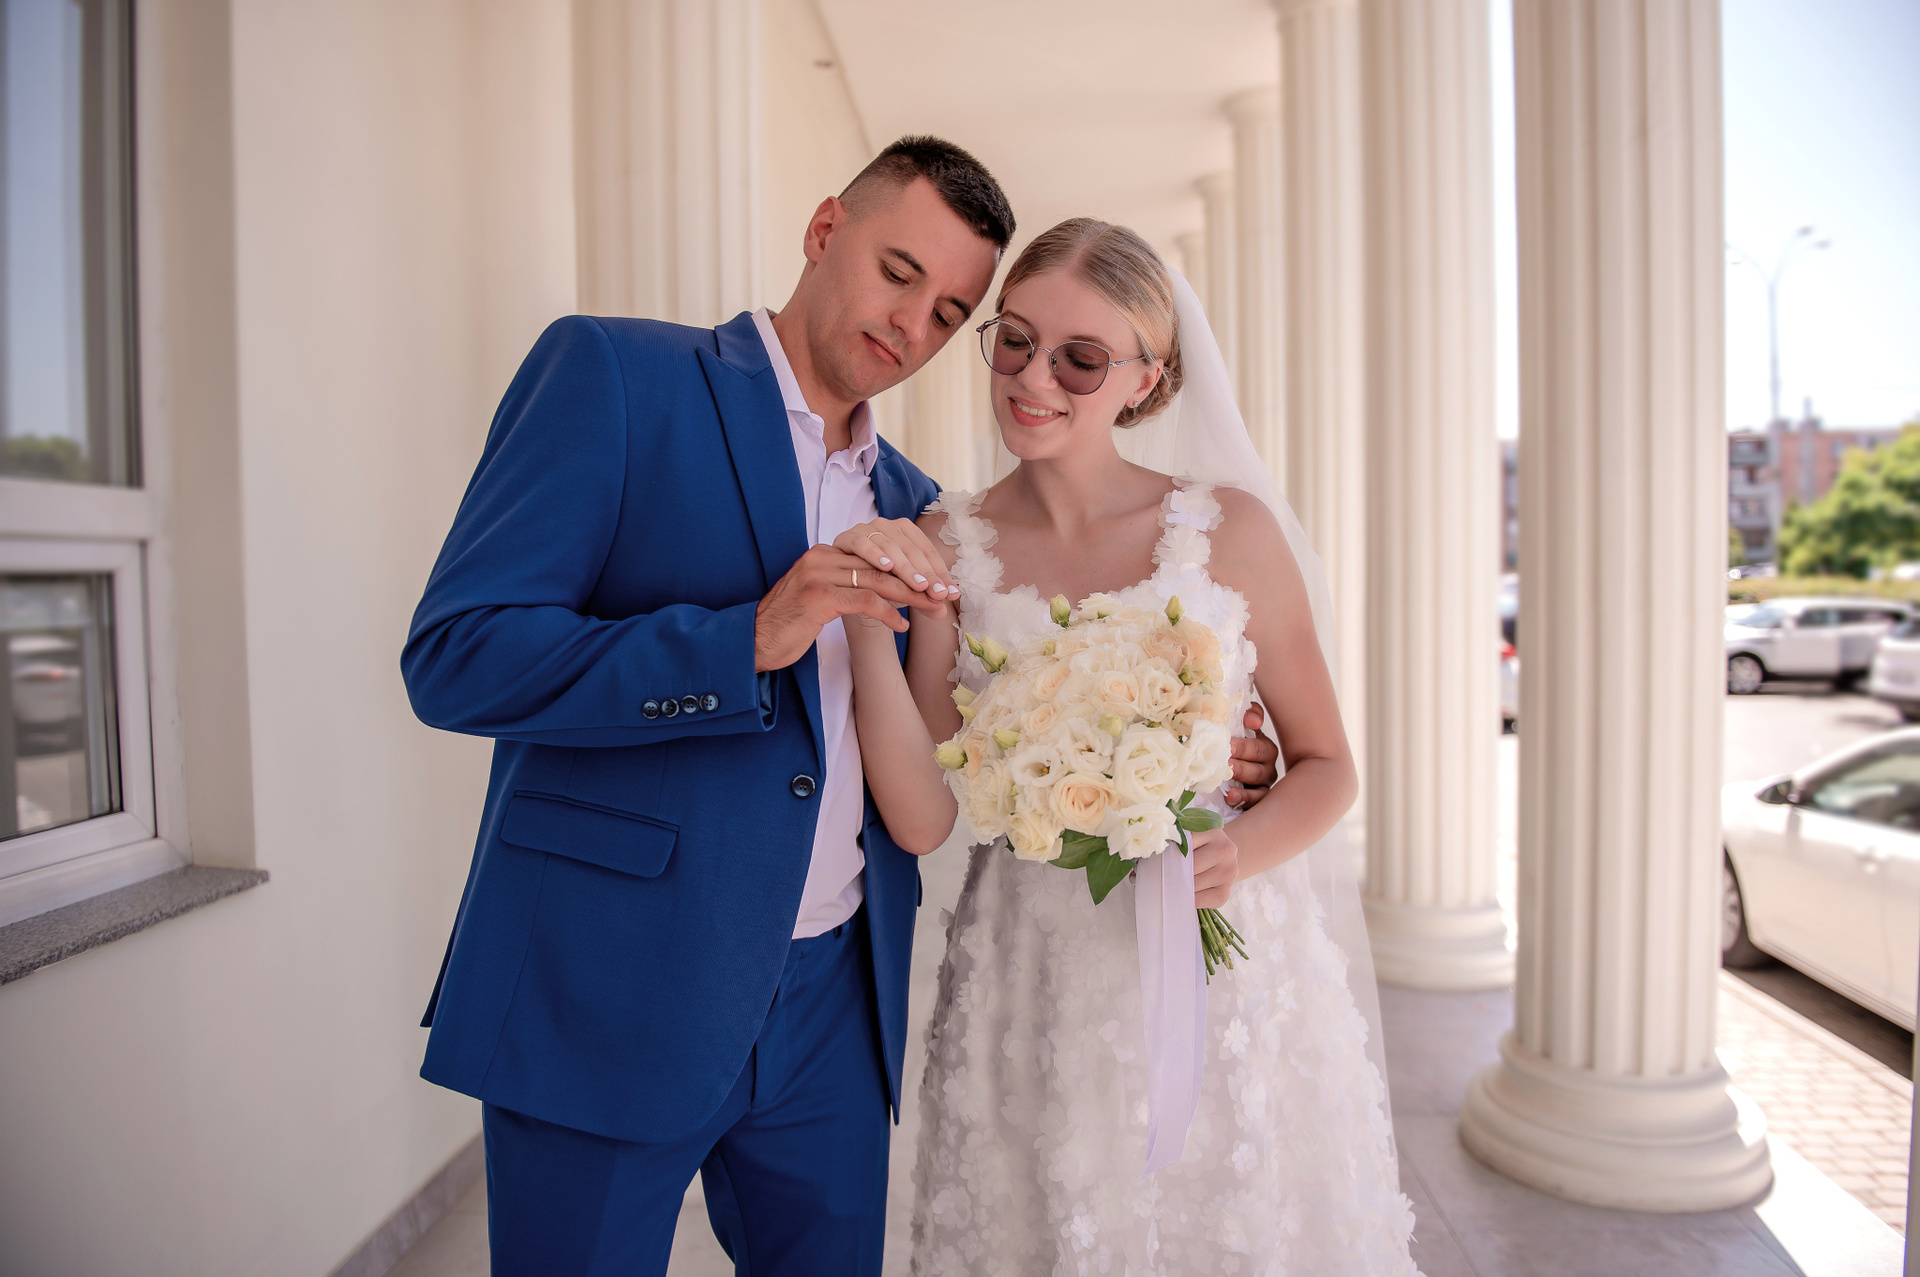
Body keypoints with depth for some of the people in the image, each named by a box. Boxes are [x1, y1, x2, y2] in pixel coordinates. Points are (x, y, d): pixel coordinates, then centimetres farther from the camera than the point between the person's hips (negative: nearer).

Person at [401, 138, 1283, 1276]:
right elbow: (454, 654, -13)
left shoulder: (913, 502, 12)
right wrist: (746, 642, -23)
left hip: (835, 1012, 5)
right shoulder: (612, 373, -4)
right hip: (609, 998, -4)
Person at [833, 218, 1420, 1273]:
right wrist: (868, 626, -20)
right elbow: (923, 814, -9)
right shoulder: (946, 545, -4)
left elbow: (1326, 765, 2)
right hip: (1028, 991, 1)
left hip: (1225, 973, 0)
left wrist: (1241, 853, -17)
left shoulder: (1230, 527, -7)